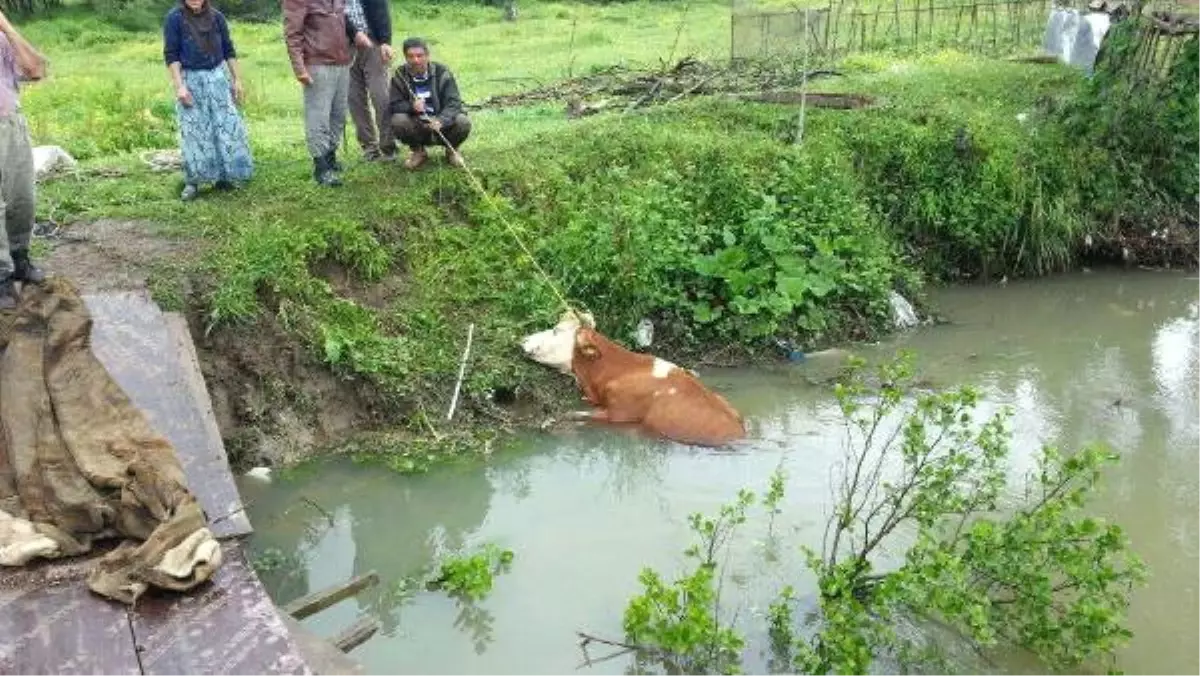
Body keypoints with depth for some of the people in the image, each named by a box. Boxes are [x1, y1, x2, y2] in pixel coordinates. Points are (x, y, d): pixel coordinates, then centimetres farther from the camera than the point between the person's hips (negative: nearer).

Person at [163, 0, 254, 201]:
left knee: (227, 126, 2)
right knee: (193, 132, 1)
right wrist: (179, 86, -14)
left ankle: (224, 177, 13)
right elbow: (171, 55, -6)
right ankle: (192, 182, 9)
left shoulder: (216, 17, 4)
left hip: (218, 77, 3)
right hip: (191, 80, -3)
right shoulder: (174, 18, -5)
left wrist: (237, 80, 7)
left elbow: (229, 50, 10)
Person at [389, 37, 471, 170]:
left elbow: (454, 102, -15)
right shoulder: (399, 76, -4)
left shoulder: (442, 73, -7)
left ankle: (452, 150, 6)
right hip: (417, 128, 1)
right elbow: (394, 105, -7)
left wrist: (441, 121, -36)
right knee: (397, 121, -28)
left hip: (442, 126, -1)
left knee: (463, 122, -29)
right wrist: (411, 106, -30)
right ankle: (418, 151, 2)